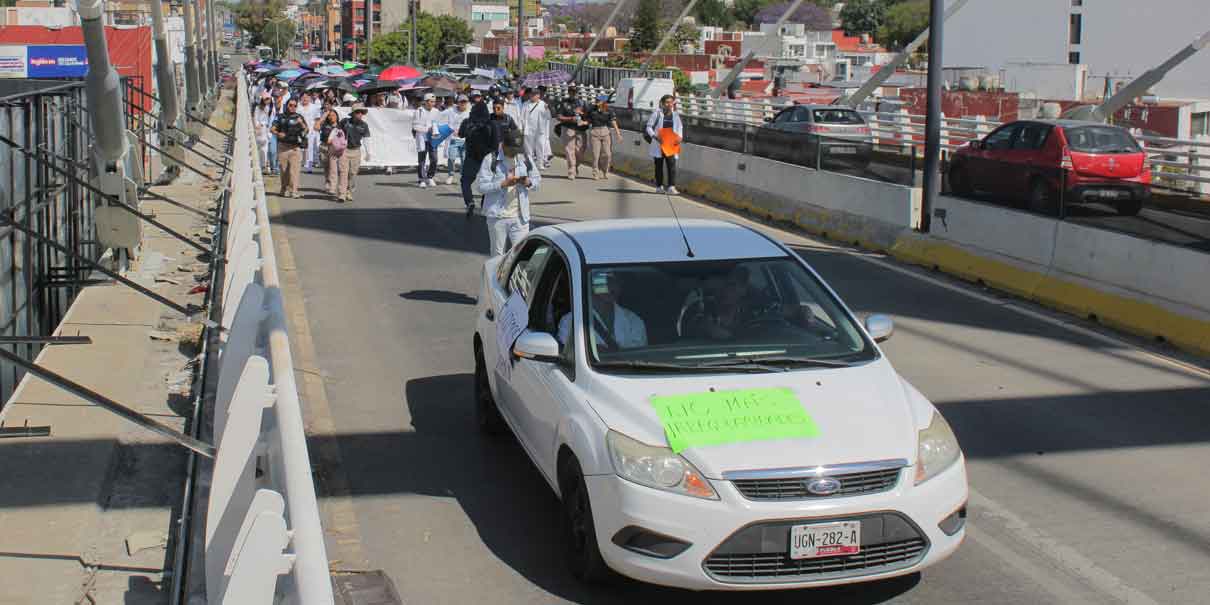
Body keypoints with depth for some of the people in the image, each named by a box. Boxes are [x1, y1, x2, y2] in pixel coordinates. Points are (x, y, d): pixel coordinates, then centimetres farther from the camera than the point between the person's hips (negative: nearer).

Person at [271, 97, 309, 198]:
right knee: (284, 170, 6)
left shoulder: (299, 117, 8)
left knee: (294, 169, -10)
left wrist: (302, 124, -21)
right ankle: (285, 190, 15)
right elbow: (273, 129, 9)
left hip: (295, 147, -2)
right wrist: (278, 134, -12)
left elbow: (307, 130, -2)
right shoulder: (281, 117, 11)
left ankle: (294, 191, -12)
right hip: (283, 147, 2)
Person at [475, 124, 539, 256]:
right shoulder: (491, 160, -5)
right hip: (497, 216, -2)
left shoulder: (524, 159, 8)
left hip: (520, 216, 3)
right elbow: (481, 186, -11)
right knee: (498, 254, 7)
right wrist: (503, 184, -22)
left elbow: (537, 180, 14)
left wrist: (529, 182, -9)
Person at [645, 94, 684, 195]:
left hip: (671, 145, 2)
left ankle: (671, 187, -13)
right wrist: (655, 136, -17)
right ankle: (659, 186, 17)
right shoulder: (657, 114, -3)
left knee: (672, 165, -9)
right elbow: (649, 127, -2)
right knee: (659, 165, 8)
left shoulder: (675, 115, 8)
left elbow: (680, 127, 17)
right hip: (658, 144, -2)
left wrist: (679, 137, -3)